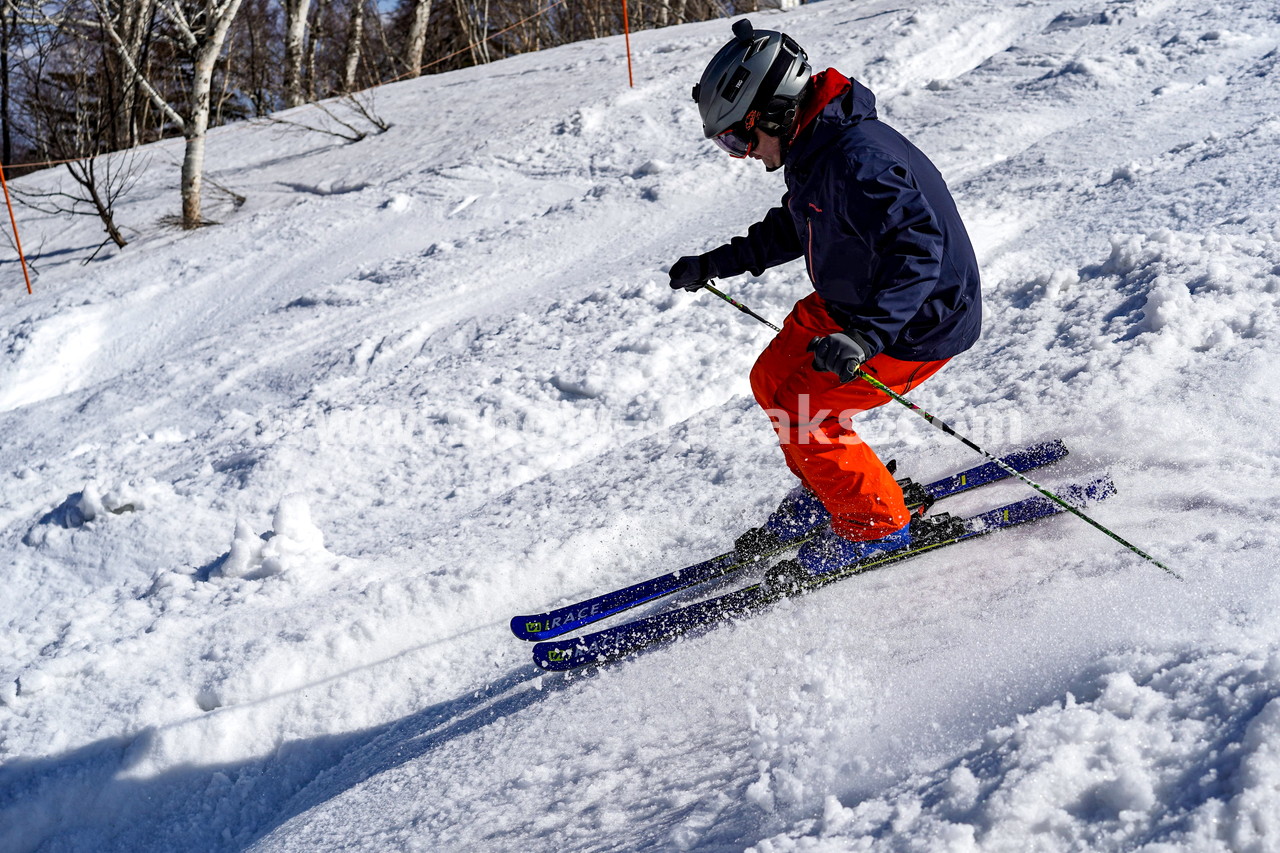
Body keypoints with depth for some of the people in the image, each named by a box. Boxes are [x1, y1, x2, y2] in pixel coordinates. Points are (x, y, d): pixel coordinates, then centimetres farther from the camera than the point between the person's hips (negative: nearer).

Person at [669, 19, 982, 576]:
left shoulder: (855, 161, -32)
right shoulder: (812, 146, 1)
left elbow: (917, 248, -40)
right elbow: (794, 227, 20)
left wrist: (866, 335, -50)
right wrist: (714, 264, 22)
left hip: (916, 324, -10)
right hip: (849, 304, 10)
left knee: (801, 414, -10)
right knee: (772, 381, 13)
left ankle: (878, 527, 9)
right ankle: (827, 492, 32)